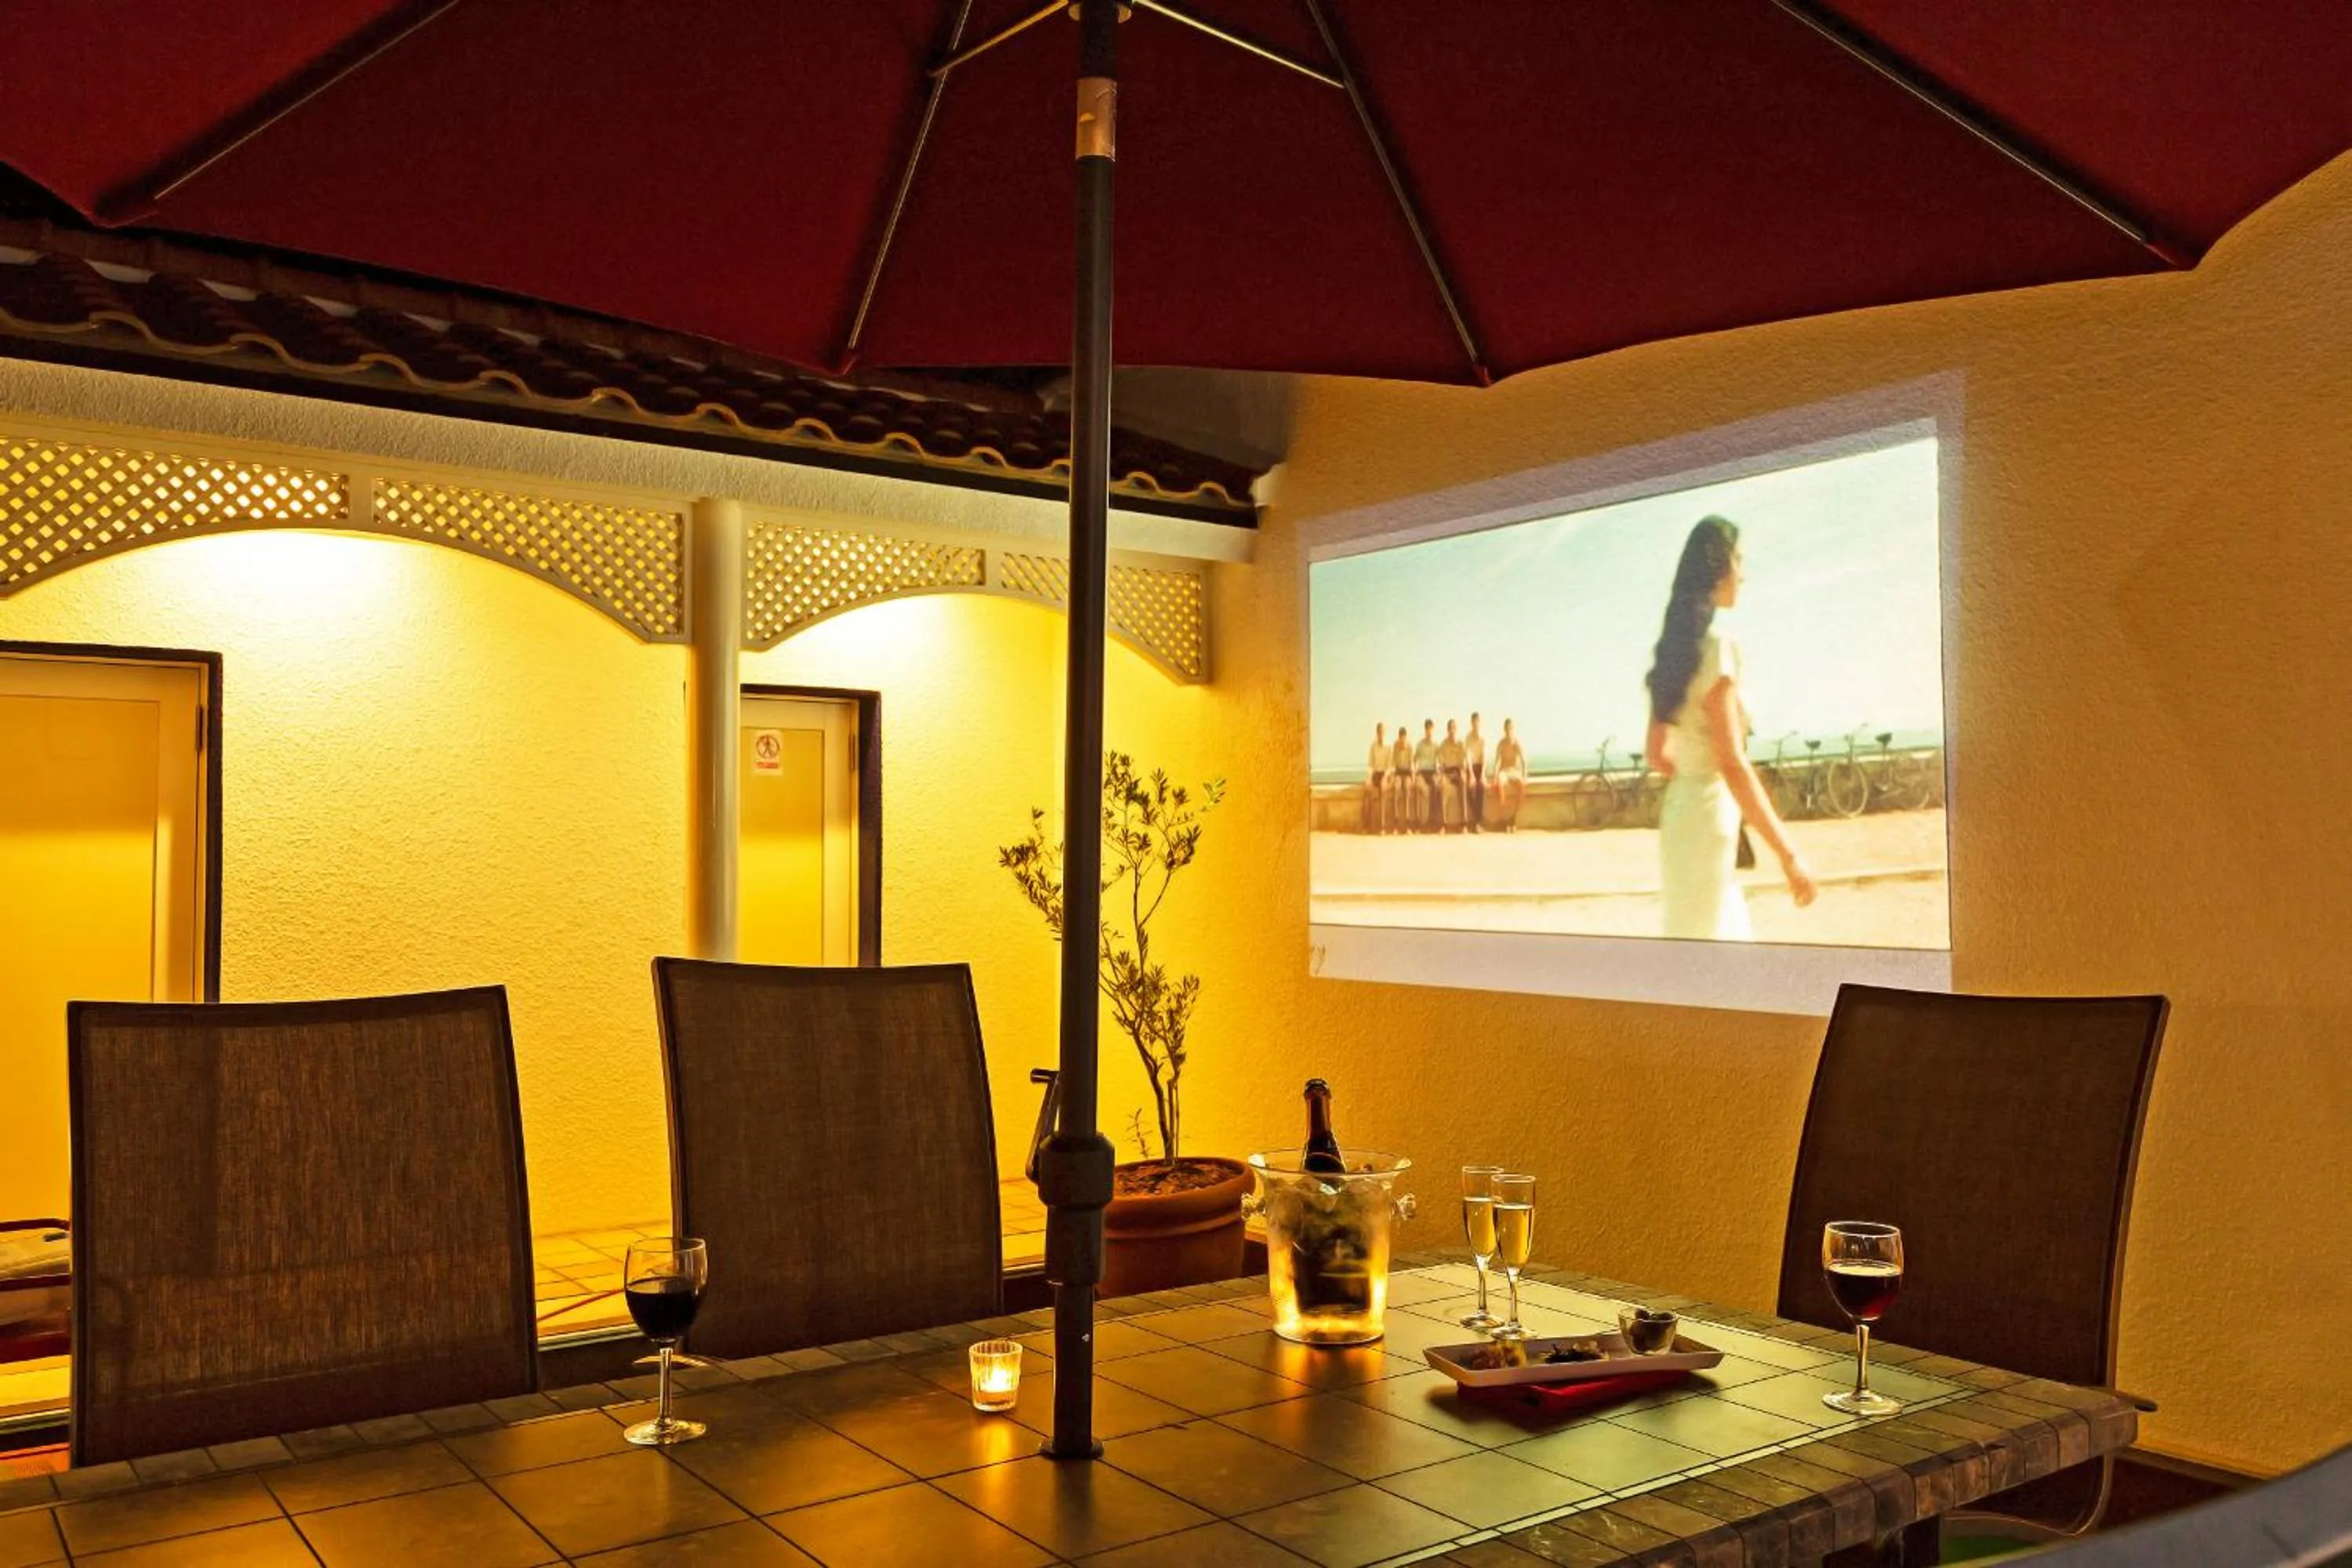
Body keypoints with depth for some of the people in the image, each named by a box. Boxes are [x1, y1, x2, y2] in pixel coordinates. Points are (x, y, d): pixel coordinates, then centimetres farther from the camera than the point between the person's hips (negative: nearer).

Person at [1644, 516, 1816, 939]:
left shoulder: (1676, 647, 10)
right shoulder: (1716, 647, -16)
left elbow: (1657, 753, 15)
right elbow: (1733, 764, -21)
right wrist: (1788, 855, -19)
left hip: (1683, 809, 9)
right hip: (1707, 817, -9)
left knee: (1731, 935, 16)